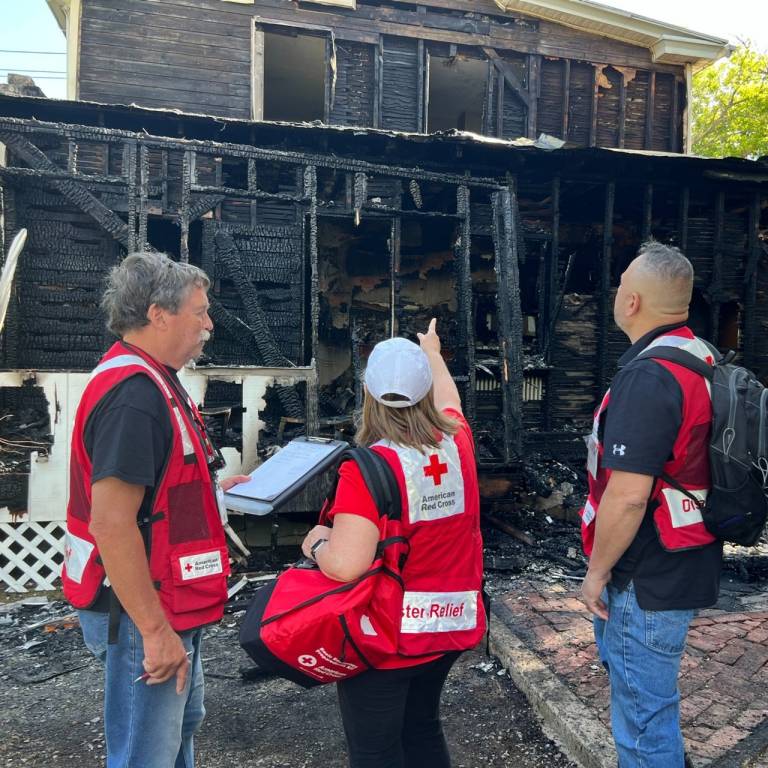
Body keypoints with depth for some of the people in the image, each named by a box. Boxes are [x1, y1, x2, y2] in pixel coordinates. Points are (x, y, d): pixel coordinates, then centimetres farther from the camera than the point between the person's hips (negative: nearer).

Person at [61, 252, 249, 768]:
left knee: (181, 726, 27)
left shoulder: (152, 381, 9)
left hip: (169, 605, 10)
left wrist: (214, 489, 11)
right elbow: (112, 525, -29)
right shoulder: (134, 393, -25)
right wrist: (154, 629, -24)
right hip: (145, 613, -10)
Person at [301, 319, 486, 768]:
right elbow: (449, 400, 20)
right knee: (422, 729, 26)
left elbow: (346, 565, -27)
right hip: (447, 625, 6)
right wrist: (433, 355, 39)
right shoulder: (457, 442, -4)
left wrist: (317, 543, -6)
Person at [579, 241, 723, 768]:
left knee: (642, 713, 6)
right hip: (688, 561, 10)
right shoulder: (701, 358, 5)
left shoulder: (648, 376, -25)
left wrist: (597, 572, -14)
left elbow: (627, 497, -29)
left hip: (651, 576, -10)